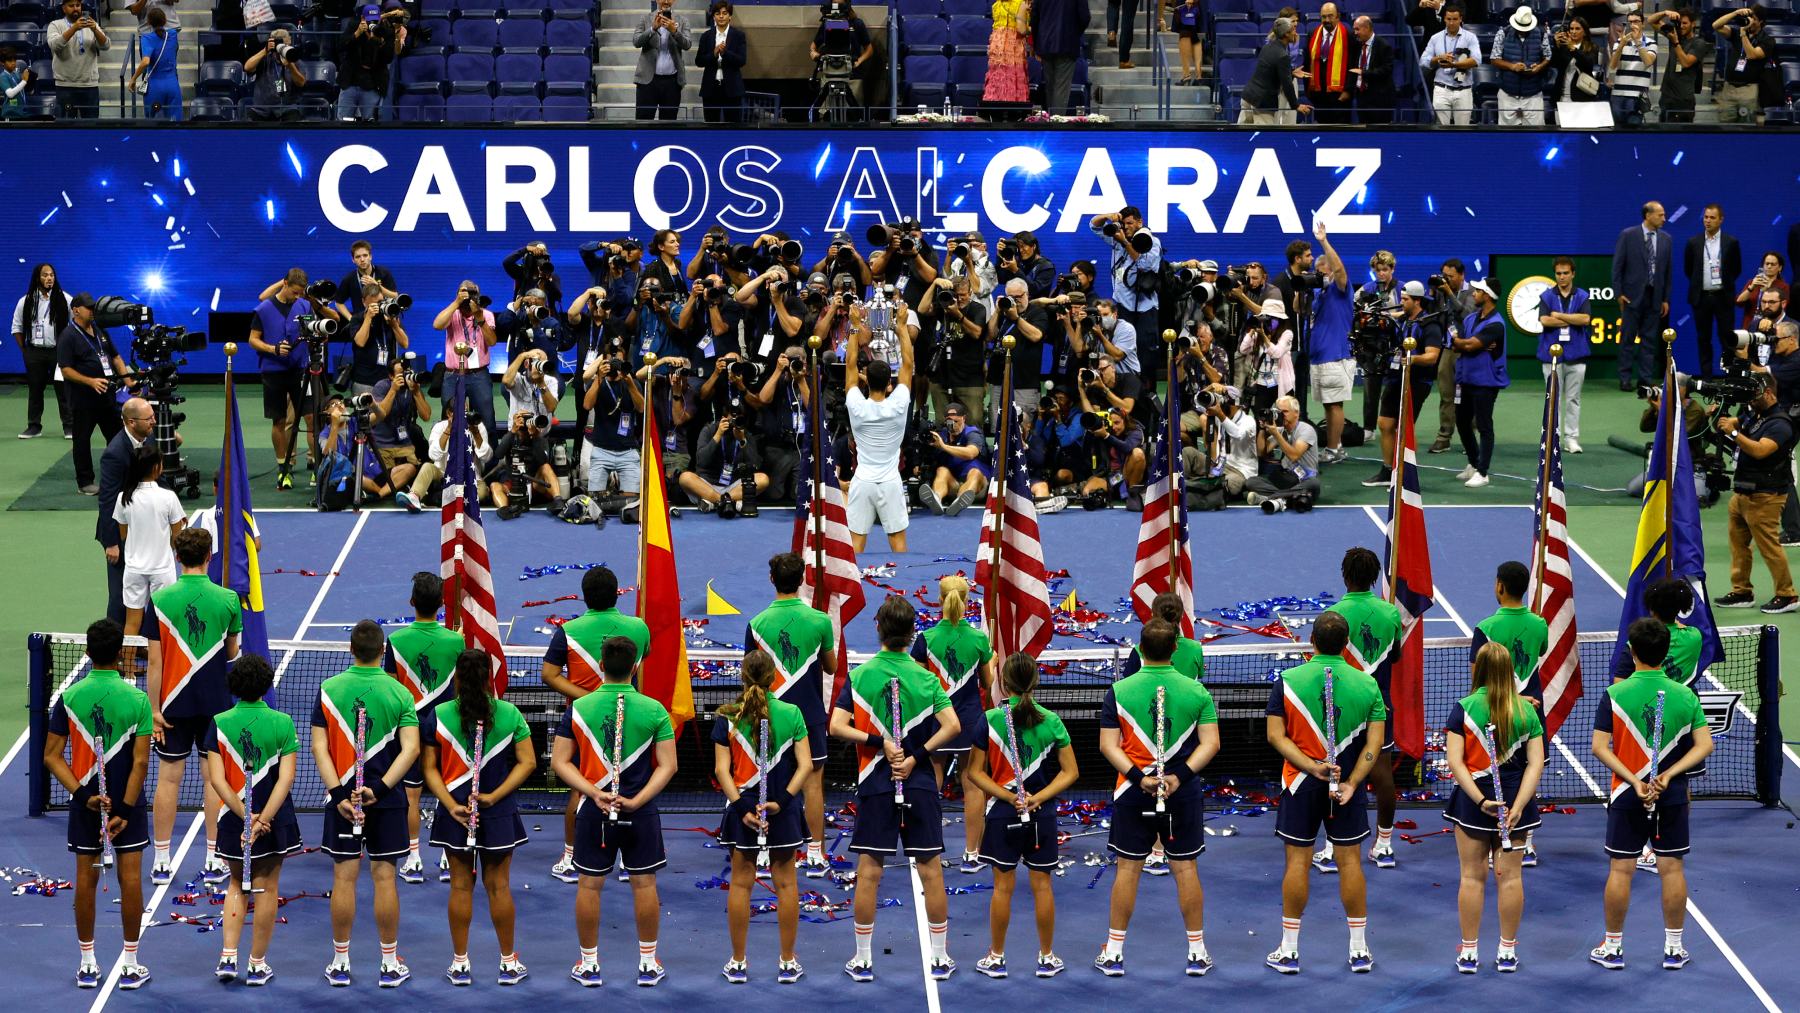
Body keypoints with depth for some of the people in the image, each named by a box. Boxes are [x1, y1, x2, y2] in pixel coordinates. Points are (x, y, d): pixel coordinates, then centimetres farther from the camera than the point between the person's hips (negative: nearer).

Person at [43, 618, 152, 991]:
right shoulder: (137, 699, -10)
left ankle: (87, 964, 14)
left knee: (86, 877, 8)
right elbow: (140, 762, -14)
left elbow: (51, 757, -8)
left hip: (85, 802, 2)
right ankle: (131, 966, 8)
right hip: (126, 802, -2)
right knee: (130, 878, 4)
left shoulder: (70, 697, -6)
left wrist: (83, 793, -11)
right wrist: (125, 811, -12)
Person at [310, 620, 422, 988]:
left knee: (344, 877, 5)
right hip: (386, 800, 0)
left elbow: (319, 747, -8)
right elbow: (410, 748, -13)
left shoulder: (329, 689, -4)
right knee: (384, 877, 5)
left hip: (343, 796, 0)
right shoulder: (399, 692, -5)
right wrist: (379, 788, -16)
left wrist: (339, 794, -11)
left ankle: (340, 964, 11)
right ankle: (390, 964, 10)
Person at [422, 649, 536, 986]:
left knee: (461, 886, 7)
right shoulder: (509, 714, -5)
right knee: (499, 886, 8)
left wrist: (451, 804, -11)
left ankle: (460, 964, 12)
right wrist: (494, 796, -9)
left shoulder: (438, 716, -6)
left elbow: (430, 768, -7)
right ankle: (509, 964, 15)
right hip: (499, 815, 0)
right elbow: (527, 762, -6)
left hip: (455, 814, 0)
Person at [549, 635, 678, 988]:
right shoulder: (654, 710, -6)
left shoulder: (578, 708, -4)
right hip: (640, 813, 0)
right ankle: (648, 964, 15)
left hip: (594, 812, 0)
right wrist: (637, 800, -12)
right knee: (644, 884, 9)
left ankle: (588, 964, 15)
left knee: (589, 885, 9)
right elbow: (667, 766, -9)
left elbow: (559, 762, -6)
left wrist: (595, 794, -12)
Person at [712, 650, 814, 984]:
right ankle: (788, 962, 14)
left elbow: (721, 769, -10)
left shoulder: (728, 717, -6)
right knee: (785, 883, 9)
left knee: (741, 884, 8)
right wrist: (783, 800, -11)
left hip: (743, 808, 0)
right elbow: (805, 766, -9)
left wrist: (741, 805, -12)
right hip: (783, 810, 0)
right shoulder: (792, 713, -5)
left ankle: (738, 963, 13)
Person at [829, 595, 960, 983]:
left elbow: (837, 726, -11)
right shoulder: (926, 678, -2)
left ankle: (863, 960, 8)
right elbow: (952, 725, -11)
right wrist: (917, 755, -9)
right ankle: (940, 958, 13)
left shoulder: (859, 676, -3)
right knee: (930, 870, 7)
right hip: (920, 784, 1)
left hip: (875, 785, 0)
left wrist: (880, 742, -11)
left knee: (869, 872, 5)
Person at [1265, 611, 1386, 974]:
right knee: (1349, 860, 7)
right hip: (1348, 782, 1)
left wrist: (1311, 766, -15)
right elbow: (1374, 742, -7)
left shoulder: (1288, 681, -6)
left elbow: (1276, 735, -11)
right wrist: (1352, 782, -10)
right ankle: (1359, 951, 12)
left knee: (1297, 861, 5)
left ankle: (1288, 951, 10)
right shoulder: (1367, 684, -3)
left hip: (1300, 782, -1)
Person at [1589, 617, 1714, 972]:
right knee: (1672, 868, 9)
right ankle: (1673, 949, 15)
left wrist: (1635, 781, -14)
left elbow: (1600, 747, -12)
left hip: (1627, 796, -2)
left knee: (1620, 870, 6)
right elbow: (1704, 745, -5)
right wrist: (1668, 775, -11)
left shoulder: (1615, 695, -9)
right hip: (1673, 797, 2)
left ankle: (1612, 948, 14)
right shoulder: (1685, 695, -3)